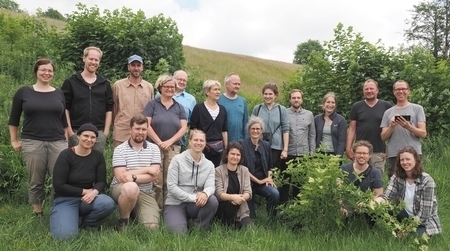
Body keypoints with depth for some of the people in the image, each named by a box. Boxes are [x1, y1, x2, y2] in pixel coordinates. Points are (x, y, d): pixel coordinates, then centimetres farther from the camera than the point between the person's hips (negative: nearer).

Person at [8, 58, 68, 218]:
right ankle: (37, 214, 19)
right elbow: (13, 119, 9)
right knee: (36, 182, 6)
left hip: (57, 143, 1)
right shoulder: (24, 92, 4)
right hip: (32, 143, -1)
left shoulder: (59, 94, 10)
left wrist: (67, 140, 10)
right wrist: (14, 140, 6)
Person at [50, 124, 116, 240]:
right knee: (65, 235, -27)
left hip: (88, 196, 3)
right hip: (65, 199, -3)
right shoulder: (66, 155, -13)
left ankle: (88, 224, 1)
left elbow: (101, 181, -1)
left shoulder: (98, 156, -1)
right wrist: (84, 191, -16)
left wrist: (94, 192, -25)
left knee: (108, 204, -30)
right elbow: (58, 185, -16)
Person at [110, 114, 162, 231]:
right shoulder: (119, 150, -5)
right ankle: (123, 221, -11)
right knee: (131, 187, -39)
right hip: (120, 189, -3)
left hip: (145, 193, 3)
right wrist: (146, 169, -13)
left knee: (151, 226, -15)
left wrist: (133, 177, -22)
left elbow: (154, 175, -7)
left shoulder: (154, 149, 3)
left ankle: (132, 211, 18)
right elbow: (121, 178, -15)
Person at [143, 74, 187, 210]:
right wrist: (160, 142, -11)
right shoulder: (152, 104, 5)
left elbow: (184, 128, 5)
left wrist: (169, 141, -8)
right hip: (155, 146, -2)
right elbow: (146, 125, -4)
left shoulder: (179, 107, 14)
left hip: (174, 148, 2)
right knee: (156, 181, -5)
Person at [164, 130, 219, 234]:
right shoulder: (177, 160, -7)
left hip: (195, 204, 3)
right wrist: (192, 197, -22)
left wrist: (205, 193, -34)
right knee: (179, 232, -28)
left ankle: (198, 230, -5)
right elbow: (171, 186, -13)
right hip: (175, 203, -3)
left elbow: (210, 186, -9)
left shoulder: (209, 165, 4)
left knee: (212, 201, -28)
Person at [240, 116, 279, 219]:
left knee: (275, 193, -26)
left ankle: (271, 220, -4)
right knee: (250, 217, -3)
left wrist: (269, 177, -5)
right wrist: (258, 181, -12)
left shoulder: (266, 145, 8)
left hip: (263, 181, 3)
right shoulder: (242, 144, -6)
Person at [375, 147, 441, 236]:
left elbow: (425, 212, -19)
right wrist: (374, 202, -39)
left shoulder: (427, 181, -16)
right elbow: (386, 196, -18)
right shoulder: (397, 177, -5)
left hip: (425, 223, -3)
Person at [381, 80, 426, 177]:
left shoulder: (417, 108, 8)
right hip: (393, 155, 2)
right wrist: (391, 126, -11)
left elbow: (423, 133, 0)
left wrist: (408, 127, -18)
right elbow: (383, 137, 8)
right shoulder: (388, 112, 13)